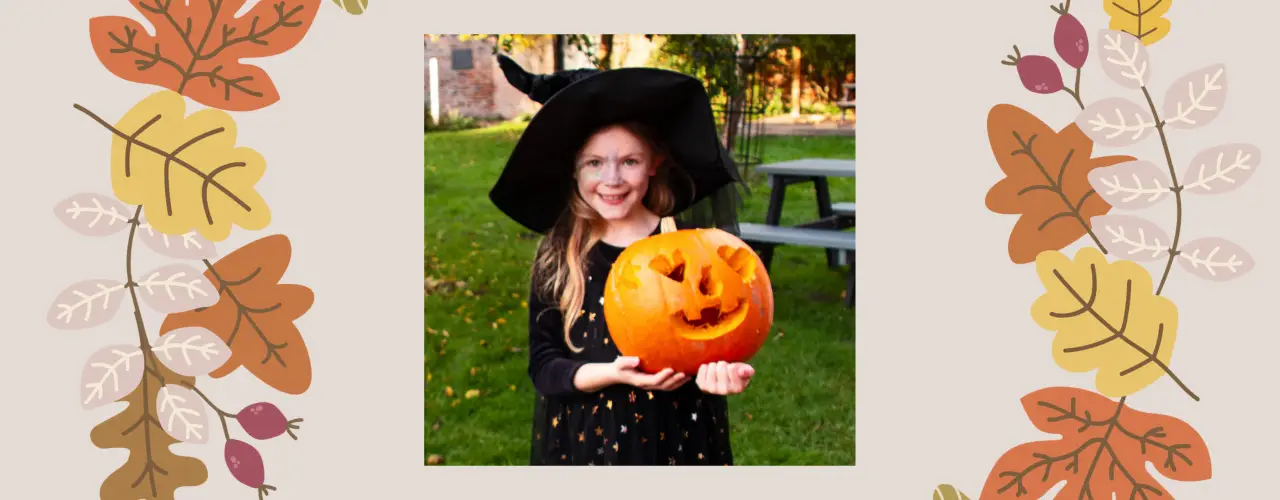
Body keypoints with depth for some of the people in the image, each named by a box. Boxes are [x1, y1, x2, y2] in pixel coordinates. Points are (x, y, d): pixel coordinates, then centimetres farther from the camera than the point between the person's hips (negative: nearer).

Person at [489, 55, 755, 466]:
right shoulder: (556, 260, -6)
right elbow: (543, 363, -6)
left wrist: (722, 369, -24)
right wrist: (611, 373, -24)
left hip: (678, 436, 0)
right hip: (581, 438, 1)